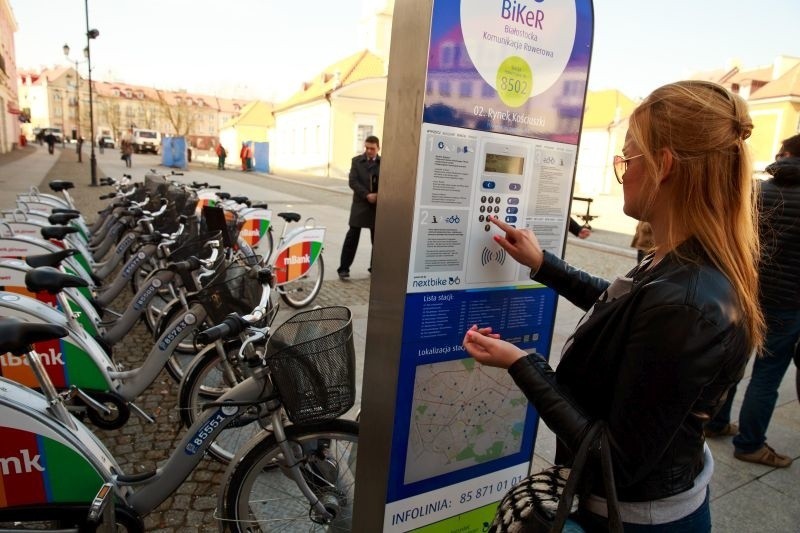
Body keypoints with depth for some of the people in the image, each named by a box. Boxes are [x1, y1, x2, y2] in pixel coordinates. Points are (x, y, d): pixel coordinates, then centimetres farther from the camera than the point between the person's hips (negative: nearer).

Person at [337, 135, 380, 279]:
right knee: (352, 237, -2)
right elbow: (353, 182, -5)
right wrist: (367, 195, -17)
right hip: (360, 204, -1)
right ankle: (344, 268, 3)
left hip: (378, 205, 1)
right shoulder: (356, 161, 5)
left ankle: (375, 268, 21)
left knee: (377, 239, 8)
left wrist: (379, 195, -17)